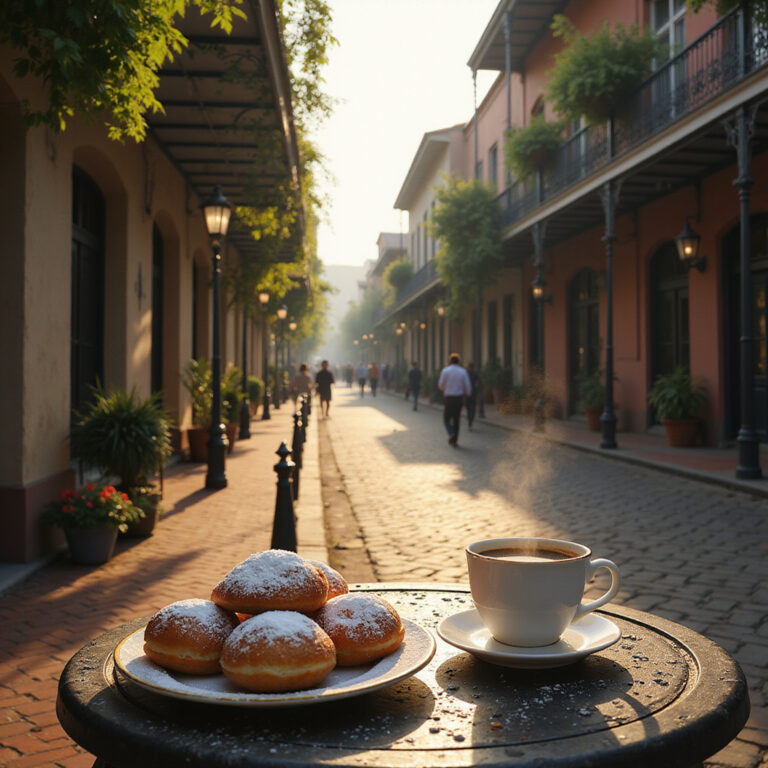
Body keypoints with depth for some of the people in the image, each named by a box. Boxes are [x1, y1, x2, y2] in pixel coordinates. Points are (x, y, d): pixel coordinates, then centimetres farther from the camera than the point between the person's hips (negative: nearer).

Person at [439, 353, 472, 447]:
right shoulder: (463, 372, -1)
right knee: (456, 419, 11)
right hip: (459, 398, 2)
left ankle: (451, 433, -14)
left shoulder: (445, 371, -5)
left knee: (446, 418, 12)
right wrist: (467, 394, 20)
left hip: (449, 398, -2)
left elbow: (441, 385, -1)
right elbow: (468, 386, -2)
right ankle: (455, 441, 10)